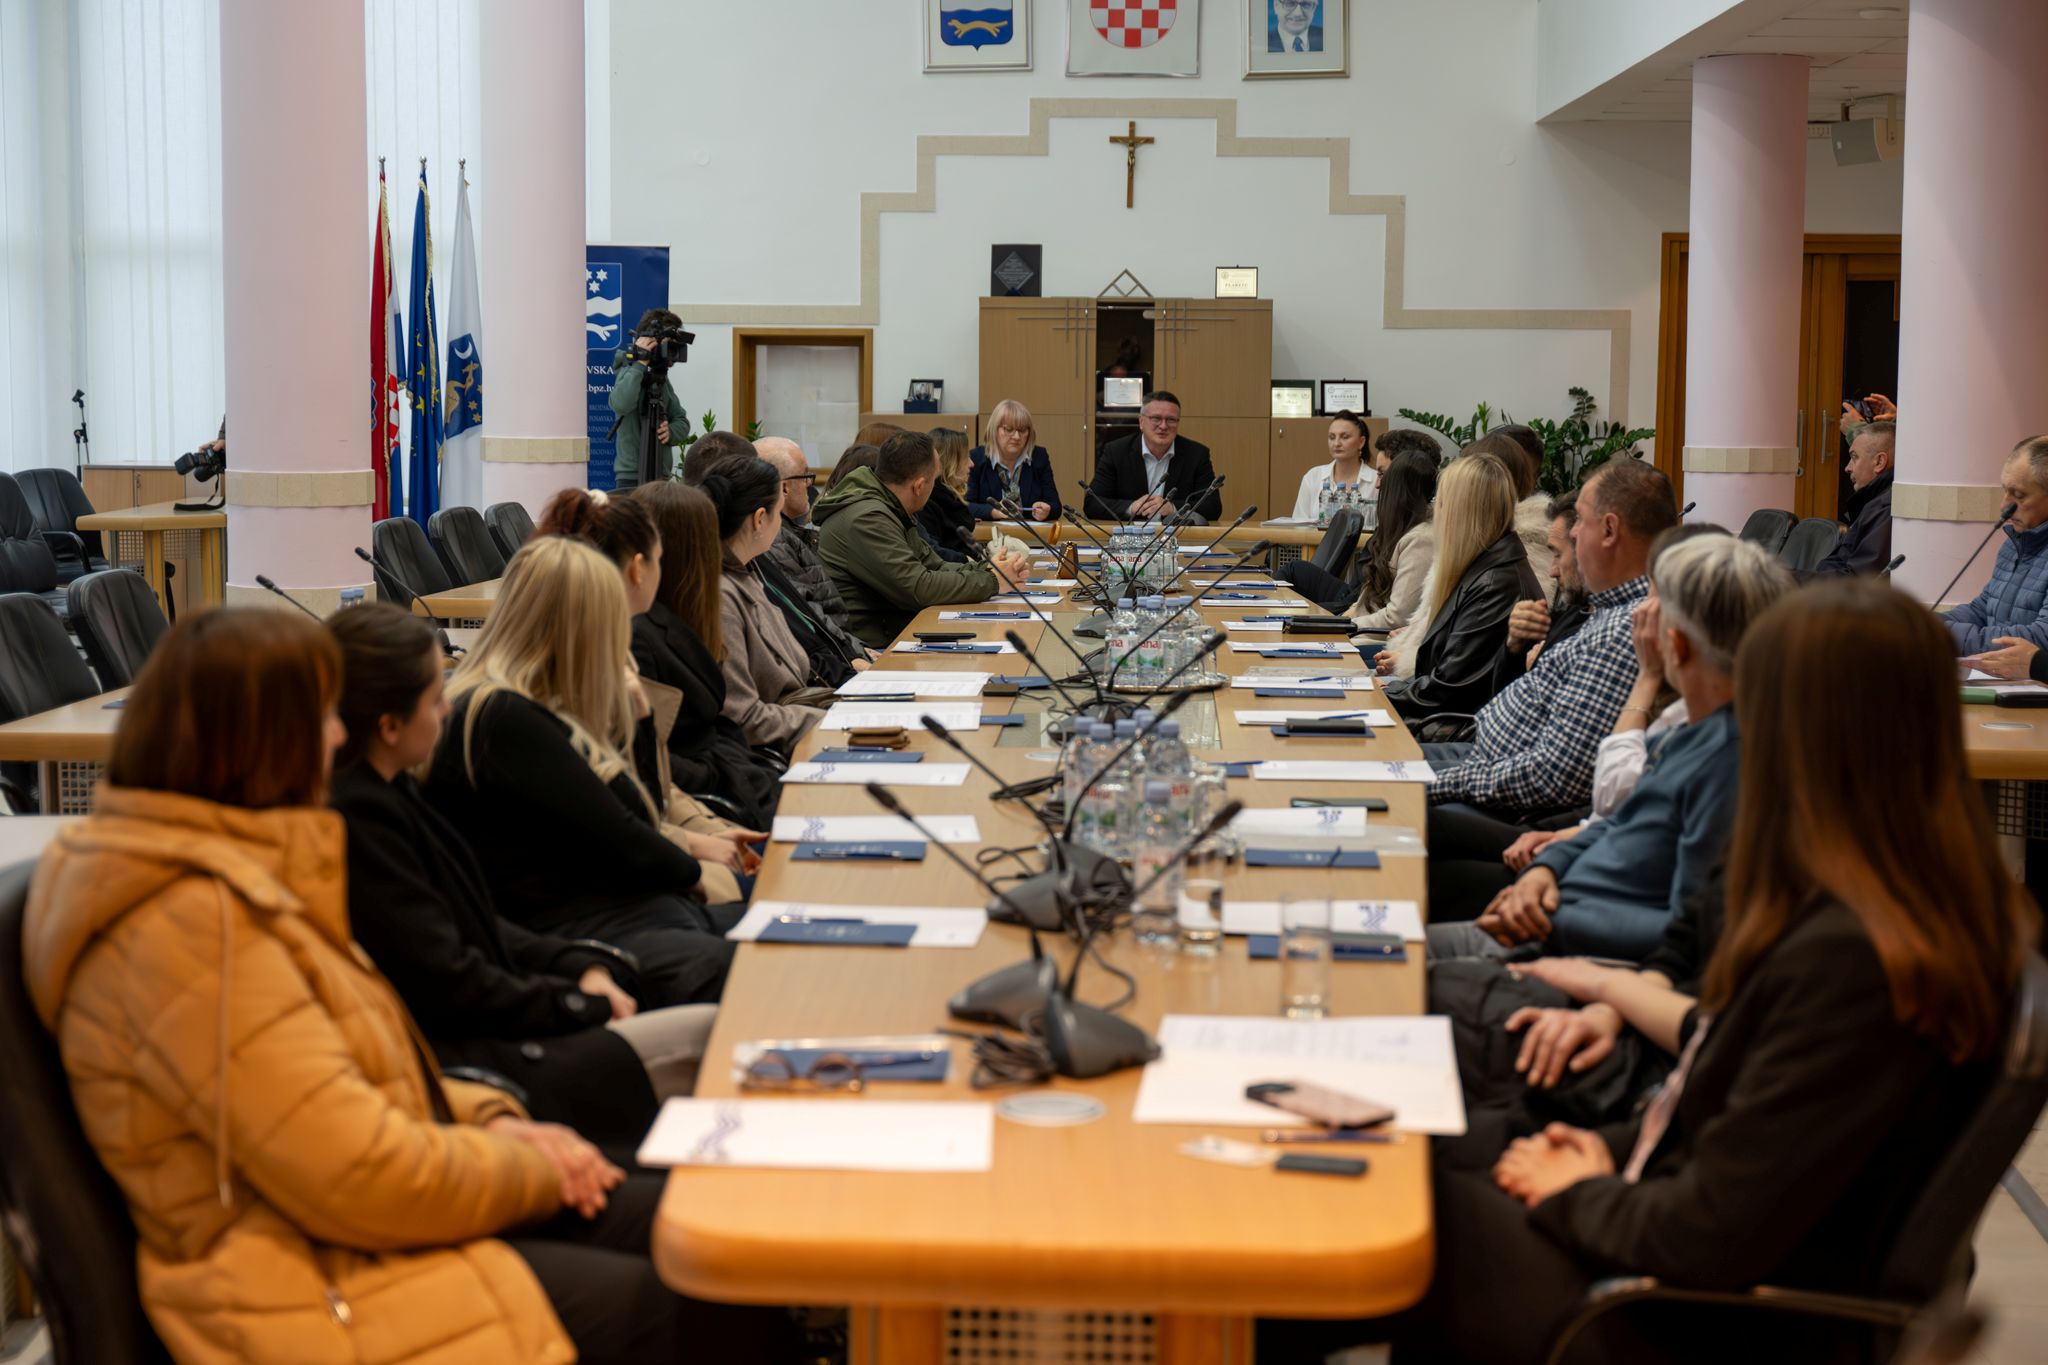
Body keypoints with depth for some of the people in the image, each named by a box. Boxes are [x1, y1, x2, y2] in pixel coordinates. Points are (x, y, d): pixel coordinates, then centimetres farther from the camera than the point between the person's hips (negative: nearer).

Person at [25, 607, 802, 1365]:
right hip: (325, 1297, -10)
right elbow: (363, 1178, -25)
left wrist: (493, 1120, 4)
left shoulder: (240, 872, 10)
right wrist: (533, 1167, -9)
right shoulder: (193, 925, -23)